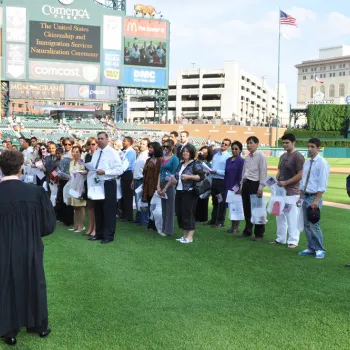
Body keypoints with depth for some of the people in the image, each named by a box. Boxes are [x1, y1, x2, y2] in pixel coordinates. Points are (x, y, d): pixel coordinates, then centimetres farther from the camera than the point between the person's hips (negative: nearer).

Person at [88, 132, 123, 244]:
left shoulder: (112, 152, -9)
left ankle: (108, 236, 8)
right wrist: (88, 170, -3)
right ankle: (99, 234, 26)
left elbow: (119, 169, -17)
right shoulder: (96, 153, 14)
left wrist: (104, 172, -23)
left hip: (108, 184, -7)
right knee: (98, 210, 14)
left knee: (109, 211, -1)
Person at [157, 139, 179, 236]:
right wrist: (158, 187, 0)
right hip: (162, 184, 7)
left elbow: (173, 175, -11)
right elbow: (160, 172, 10)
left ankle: (169, 230, 7)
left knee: (170, 208, 0)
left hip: (170, 185, -7)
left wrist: (165, 188, -12)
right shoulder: (163, 158, 11)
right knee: (164, 207, 12)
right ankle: (164, 229, 20)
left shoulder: (174, 159, -8)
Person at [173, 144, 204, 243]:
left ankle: (190, 237, -1)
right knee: (180, 214, 9)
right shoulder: (181, 164, 17)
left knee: (188, 214, -6)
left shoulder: (195, 164, -6)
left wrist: (189, 176, -21)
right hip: (179, 192, 8)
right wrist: (174, 180, 5)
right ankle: (185, 235, 18)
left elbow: (201, 176, -16)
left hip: (189, 193, -8)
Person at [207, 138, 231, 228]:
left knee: (222, 202, 3)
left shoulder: (228, 157, -12)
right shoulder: (215, 155, 12)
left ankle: (221, 221, 13)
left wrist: (216, 171, -21)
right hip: (214, 180, 7)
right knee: (214, 201, 17)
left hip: (222, 181, -7)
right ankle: (213, 219, 29)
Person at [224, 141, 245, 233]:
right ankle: (232, 227, 20)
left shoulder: (241, 161, -8)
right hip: (229, 187, 6)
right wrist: (225, 187, 8)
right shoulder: (228, 160, 9)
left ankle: (236, 228, 10)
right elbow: (226, 174, 12)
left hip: (236, 187, -6)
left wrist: (239, 187, -13)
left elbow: (241, 175, -10)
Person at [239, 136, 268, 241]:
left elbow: (263, 172, -12)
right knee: (247, 210, 13)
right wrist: (242, 185, 15)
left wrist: (261, 187, -17)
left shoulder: (261, 156, -8)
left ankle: (259, 234, 8)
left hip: (255, 184, -7)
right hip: (246, 184, 7)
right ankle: (247, 231, 25)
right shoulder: (247, 157, 15)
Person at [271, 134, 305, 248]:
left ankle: (293, 241, 3)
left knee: (292, 218, -4)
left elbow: (300, 175, -15)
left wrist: (285, 182, -17)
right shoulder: (283, 156, 15)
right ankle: (280, 239, 24)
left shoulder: (298, 156, -11)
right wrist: (276, 181, 3)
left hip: (292, 192, -8)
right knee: (280, 217, 14)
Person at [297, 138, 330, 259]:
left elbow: (322, 184, -14)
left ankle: (320, 250, 9)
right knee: (307, 224, 10)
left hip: (314, 197, -7)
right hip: (305, 196, 7)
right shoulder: (307, 163, 11)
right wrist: (301, 198, 13)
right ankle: (311, 248, 21)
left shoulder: (322, 163, -10)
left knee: (314, 225, -5)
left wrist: (316, 200, -18)